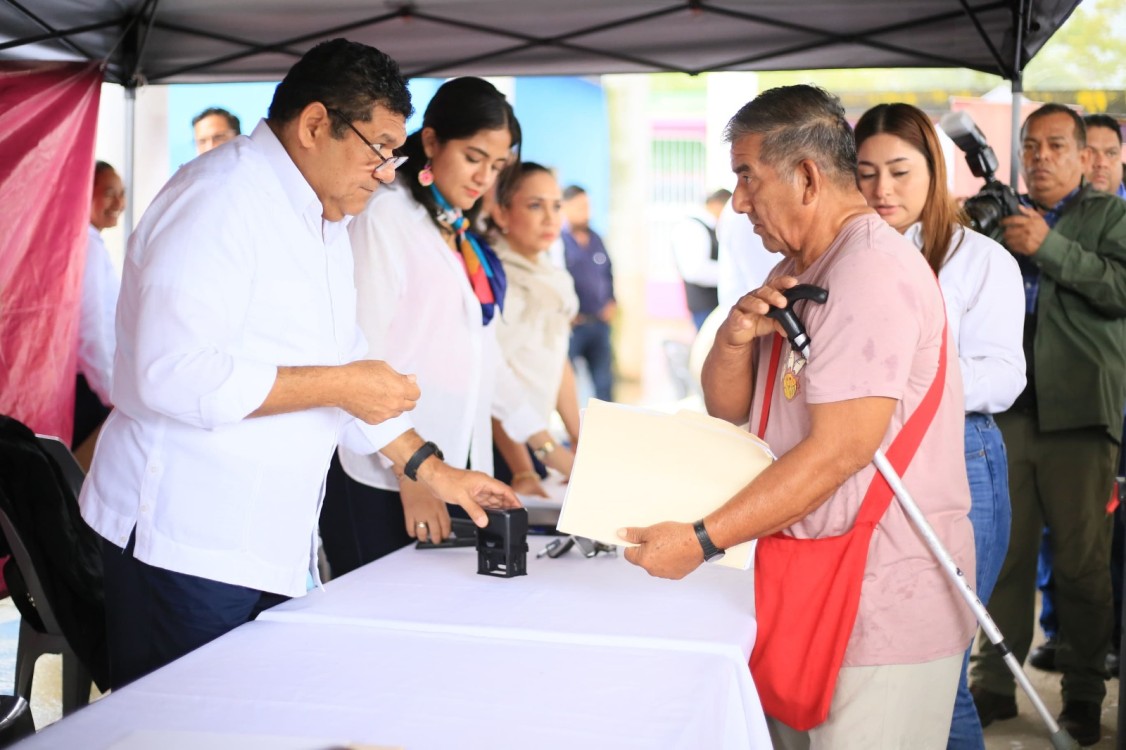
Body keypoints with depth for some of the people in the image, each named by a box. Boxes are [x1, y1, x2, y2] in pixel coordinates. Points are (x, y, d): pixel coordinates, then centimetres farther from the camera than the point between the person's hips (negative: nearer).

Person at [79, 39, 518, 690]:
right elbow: (174, 374, -26)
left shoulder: (325, 221, 16)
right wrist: (339, 385, -19)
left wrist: (432, 470, 18)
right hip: (186, 545, -9)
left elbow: (349, 367, 25)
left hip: (277, 547, 9)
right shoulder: (222, 198, -16)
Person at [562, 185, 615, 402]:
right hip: (571, 325, -6)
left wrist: (611, 303, 13)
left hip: (599, 322, 6)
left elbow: (609, 273, 23)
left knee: (604, 383, 11)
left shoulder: (595, 239, 12)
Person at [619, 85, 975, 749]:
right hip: (813, 587, 9)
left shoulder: (873, 269, -17)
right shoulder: (798, 272, 15)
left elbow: (840, 449, -24)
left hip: (885, 598, -9)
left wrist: (702, 540, -22)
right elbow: (726, 409, 14)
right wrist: (736, 336, -8)